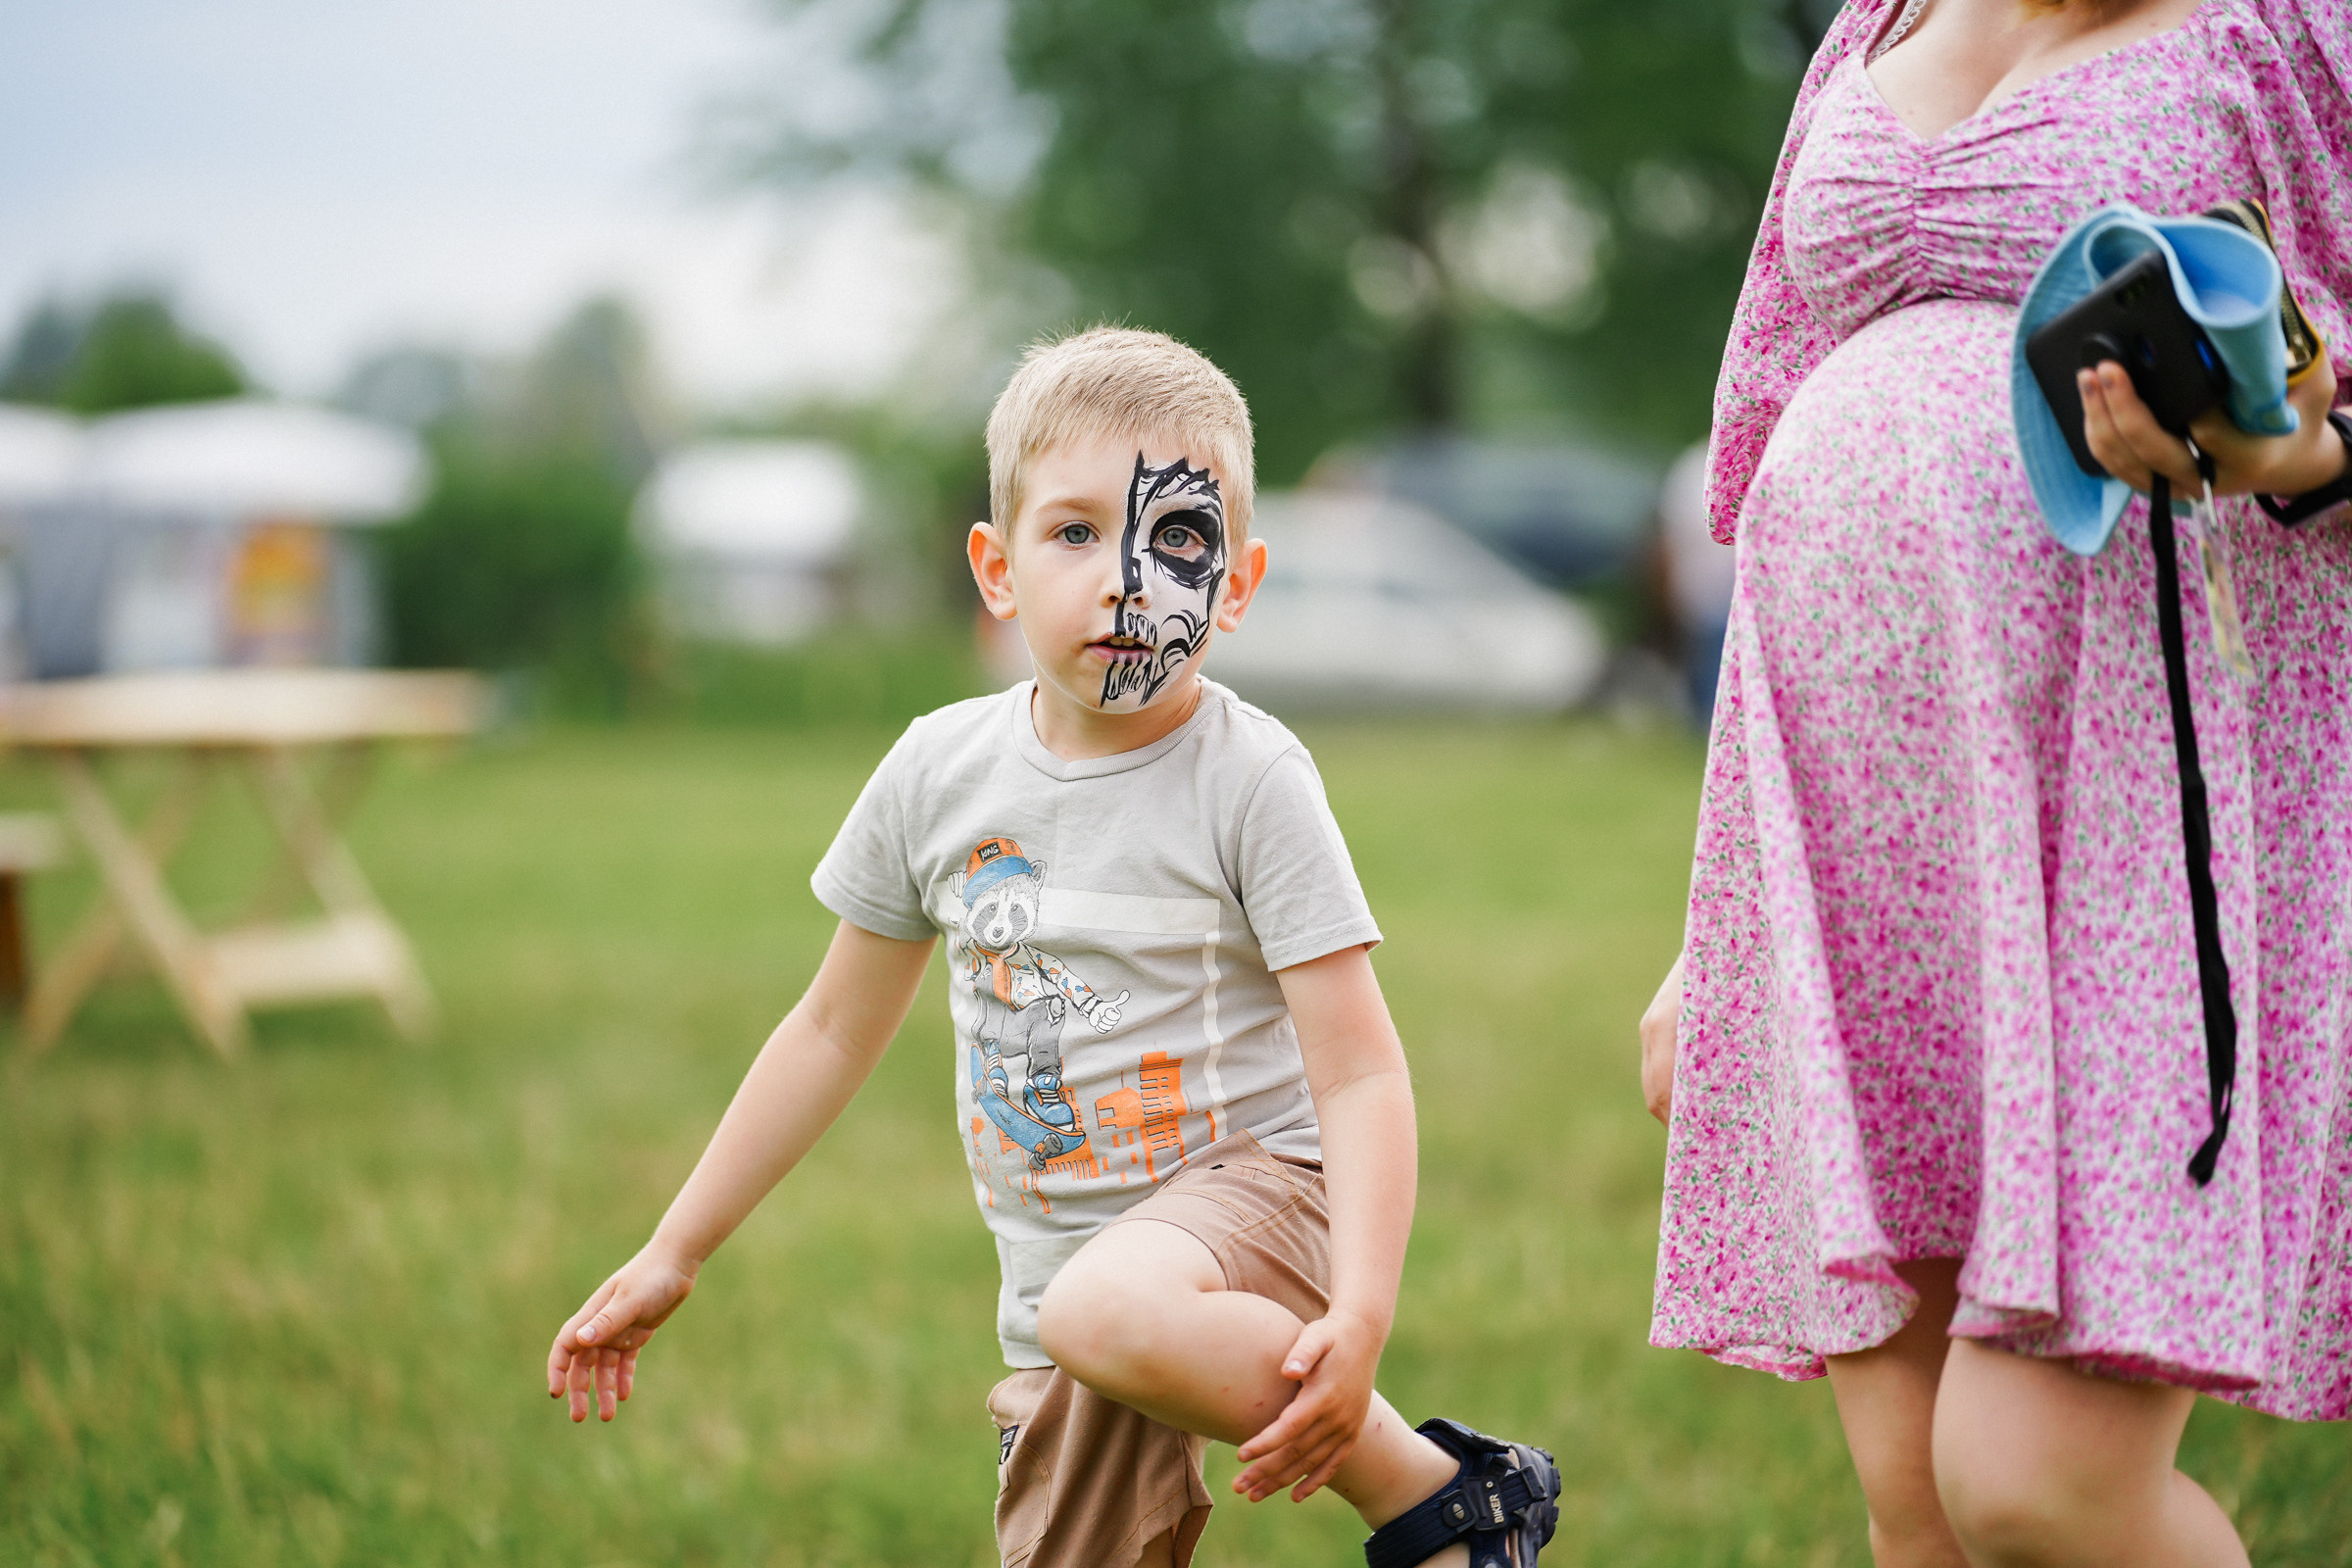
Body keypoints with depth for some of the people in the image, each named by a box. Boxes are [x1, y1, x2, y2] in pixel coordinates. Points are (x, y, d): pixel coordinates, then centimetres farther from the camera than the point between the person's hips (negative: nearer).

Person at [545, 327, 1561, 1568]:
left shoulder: (1249, 780, -11)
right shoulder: (940, 772, 2)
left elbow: (1361, 1074, -15)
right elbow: (833, 1032, 14)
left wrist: (1360, 1314, -30)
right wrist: (672, 1255, 15)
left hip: (1251, 1189, -5)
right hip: (1059, 1293, 6)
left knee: (1106, 1310, -36)